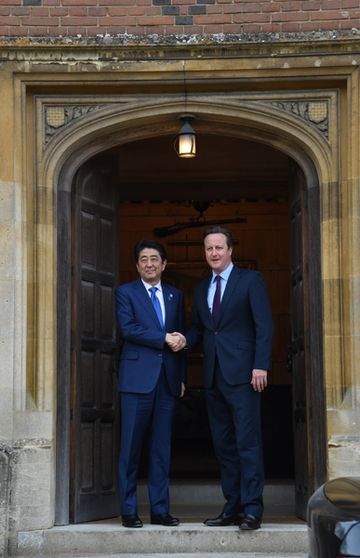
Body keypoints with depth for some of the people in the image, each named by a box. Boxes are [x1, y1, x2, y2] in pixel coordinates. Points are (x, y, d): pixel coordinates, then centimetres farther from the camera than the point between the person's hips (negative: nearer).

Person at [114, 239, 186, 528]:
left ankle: (160, 509, 9)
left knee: (162, 448, 5)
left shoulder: (175, 295, 17)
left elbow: (179, 337, 17)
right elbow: (128, 328, -9)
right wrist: (163, 338, -11)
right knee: (131, 447, -3)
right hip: (137, 379, -4)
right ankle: (129, 510, 3)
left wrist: (182, 377, 12)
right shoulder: (125, 292, 5)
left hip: (168, 380, 4)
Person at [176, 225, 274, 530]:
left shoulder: (251, 280, 0)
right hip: (214, 376, 6)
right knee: (223, 444, 8)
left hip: (242, 374, -6)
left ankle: (252, 509, -7)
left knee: (247, 442, -9)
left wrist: (261, 366, -14)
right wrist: (185, 340, 0)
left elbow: (264, 325, -6)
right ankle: (233, 507, 13)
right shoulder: (201, 288, 18)